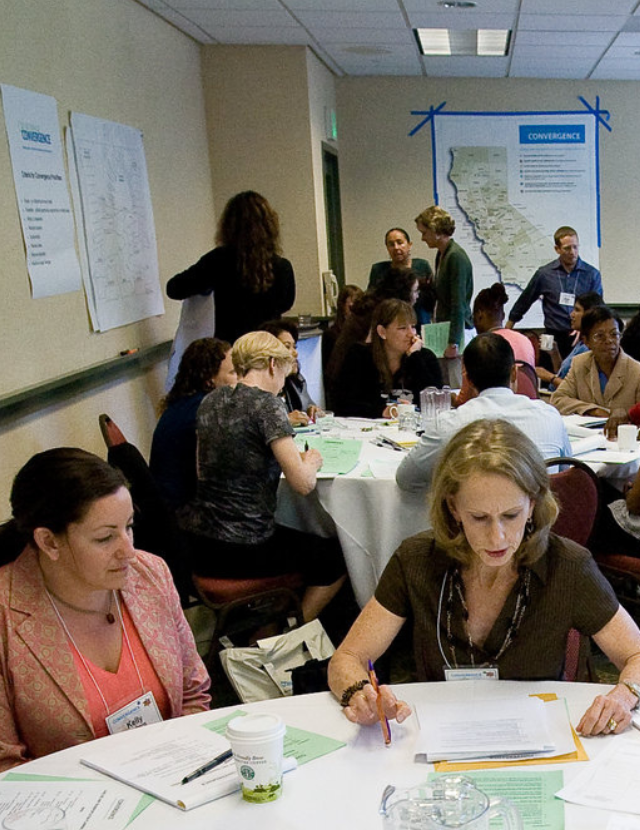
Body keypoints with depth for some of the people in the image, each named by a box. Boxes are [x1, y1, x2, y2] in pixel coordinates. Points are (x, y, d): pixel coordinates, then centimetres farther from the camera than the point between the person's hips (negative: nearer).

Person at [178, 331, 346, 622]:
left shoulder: (211, 401, 7)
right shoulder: (266, 404, -14)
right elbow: (302, 483, -18)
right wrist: (310, 461, 5)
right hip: (242, 549, -8)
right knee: (336, 557, 16)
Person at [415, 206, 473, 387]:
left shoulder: (456, 257, -15)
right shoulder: (441, 255, 13)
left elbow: (458, 304, -19)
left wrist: (453, 343, -20)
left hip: (457, 331, -9)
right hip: (443, 329, 9)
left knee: (457, 389, -7)